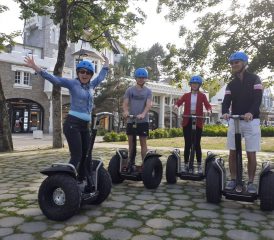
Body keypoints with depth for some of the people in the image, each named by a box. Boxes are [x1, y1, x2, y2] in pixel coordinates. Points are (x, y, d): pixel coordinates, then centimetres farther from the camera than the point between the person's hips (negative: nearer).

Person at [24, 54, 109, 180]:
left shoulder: (91, 85, 14)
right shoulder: (72, 83, -3)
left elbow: (101, 76, 33)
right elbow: (54, 79, -15)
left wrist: (106, 63, 44)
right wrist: (35, 67, -27)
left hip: (85, 125, 7)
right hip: (72, 124, -7)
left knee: (86, 156, 9)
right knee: (76, 156, -11)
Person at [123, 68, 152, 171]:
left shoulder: (148, 91, 4)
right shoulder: (130, 90, 8)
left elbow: (149, 104, -9)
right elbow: (125, 103, -1)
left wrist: (143, 114, -28)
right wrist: (125, 111, -24)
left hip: (143, 121, -2)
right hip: (131, 120, 2)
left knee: (143, 142, 0)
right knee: (131, 141, 6)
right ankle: (131, 162, 16)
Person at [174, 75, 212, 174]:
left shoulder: (202, 96, 6)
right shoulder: (186, 95, 9)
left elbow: (207, 105, -6)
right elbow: (178, 102, -3)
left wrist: (209, 110, -28)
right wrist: (176, 106, -26)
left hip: (198, 122, -1)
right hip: (187, 121, 1)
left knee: (197, 144, 1)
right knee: (187, 144, 3)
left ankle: (199, 166, 13)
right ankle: (186, 165, 13)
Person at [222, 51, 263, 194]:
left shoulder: (254, 79, 0)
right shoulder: (231, 84, 11)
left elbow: (258, 98, -13)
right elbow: (226, 101, -1)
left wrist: (251, 112, -32)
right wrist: (225, 112, -24)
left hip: (251, 121, -3)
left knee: (251, 154, -2)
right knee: (233, 152, 3)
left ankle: (251, 182, 9)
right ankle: (233, 179, 14)